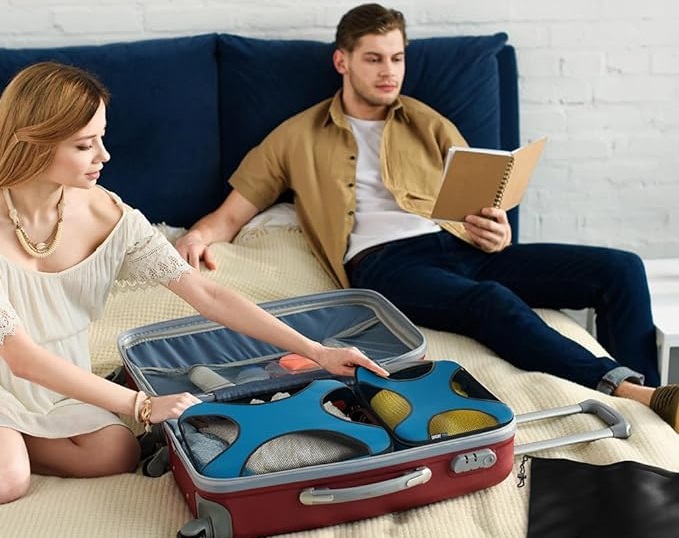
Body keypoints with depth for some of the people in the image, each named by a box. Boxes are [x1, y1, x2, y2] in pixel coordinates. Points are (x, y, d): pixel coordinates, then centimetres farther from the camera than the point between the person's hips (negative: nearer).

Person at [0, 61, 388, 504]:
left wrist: (319, 353, -17)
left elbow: (208, 294, -14)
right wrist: (142, 405, -27)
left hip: (60, 378, 5)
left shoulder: (106, 215, -15)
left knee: (117, 455, -17)